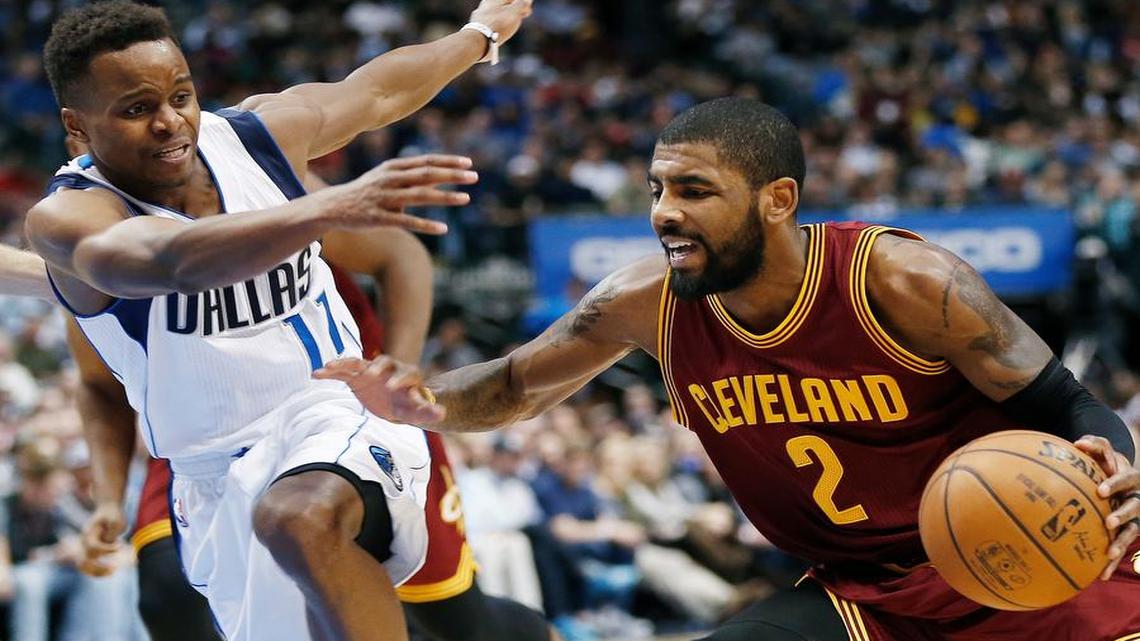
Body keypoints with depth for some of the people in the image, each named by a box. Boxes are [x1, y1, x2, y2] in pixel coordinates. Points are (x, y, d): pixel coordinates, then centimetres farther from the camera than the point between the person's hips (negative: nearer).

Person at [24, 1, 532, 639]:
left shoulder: (258, 132, -4)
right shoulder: (67, 218, -17)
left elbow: (379, 90, 18)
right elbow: (175, 260, -40)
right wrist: (333, 207, -55)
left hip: (333, 418, -1)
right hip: (218, 483, 1)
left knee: (303, 520, -35)